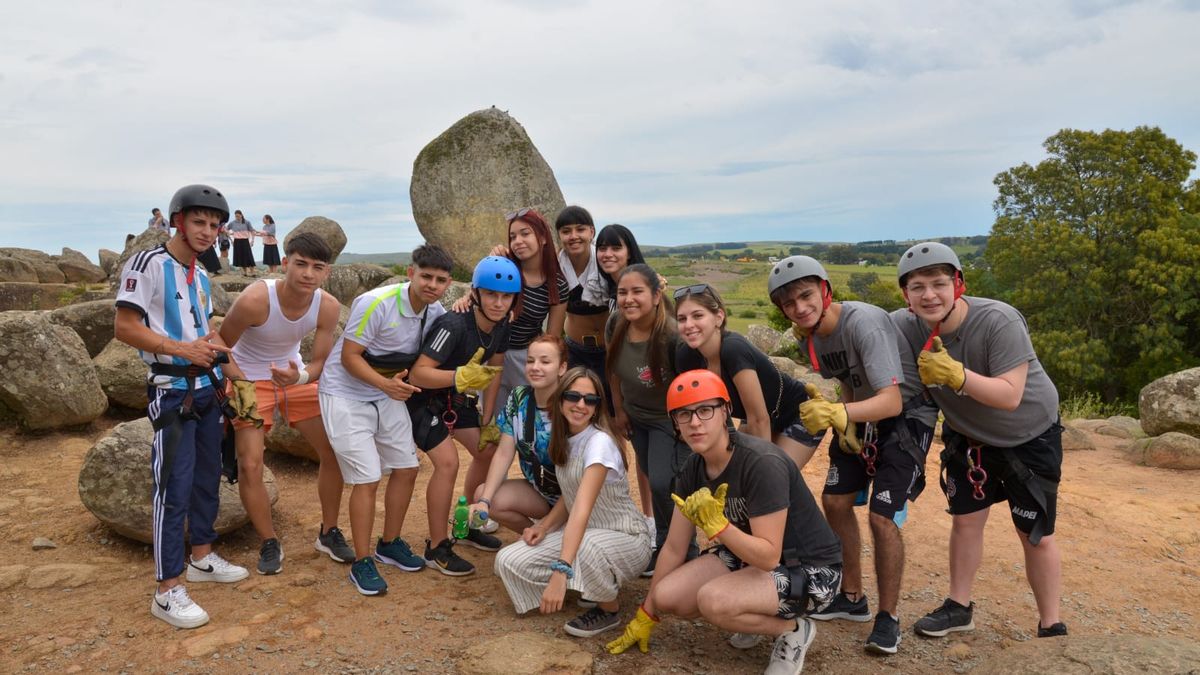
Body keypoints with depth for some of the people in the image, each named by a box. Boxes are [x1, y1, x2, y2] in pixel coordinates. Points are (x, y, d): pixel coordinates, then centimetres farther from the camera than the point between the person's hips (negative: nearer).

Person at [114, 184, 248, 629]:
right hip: (173, 390, -8)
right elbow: (124, 328, -15)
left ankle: (202, 557, 31)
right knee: (175, 487, -7)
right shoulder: (147, 264, -11)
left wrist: (214, 345, 1)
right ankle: (167, 592, 1)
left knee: (208, 477, 15)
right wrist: (183, 349, -22)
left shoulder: (201, 278, 12)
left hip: (208, 387, 8)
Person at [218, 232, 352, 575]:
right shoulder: (254, 299, -31)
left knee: (334, 452, 3)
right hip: (250, 380, -4)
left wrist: (300, 376, -33)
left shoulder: (328, 306, -20)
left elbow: (320, 362, -12)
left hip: (296, 375, 4)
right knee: (250, 466, -12)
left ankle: (328, 533, 22)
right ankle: (269, 544, 11)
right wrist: (242, 385, -23)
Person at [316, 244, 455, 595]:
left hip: (389, 394, 7)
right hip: (346, 394, -7)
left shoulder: (436, 313, -5)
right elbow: (349, 357, -23)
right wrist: (385, 384, -36)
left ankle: (390, 544, 27)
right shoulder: (375, 303, -25)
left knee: (406, 469, 7)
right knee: (367, 479, -10)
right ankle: (361, 563, 5)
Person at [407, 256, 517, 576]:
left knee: (488, 451, 7)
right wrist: (460, 377, -51)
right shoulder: (454, 325, -33)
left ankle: (466, 525, 27)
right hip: (422, 397, -8)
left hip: (454, 397, 8)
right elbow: (418, 373, -36)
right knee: (447, 462, -19)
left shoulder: (501, 326, -9)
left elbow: (493, 372, 2)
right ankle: (437, 547, -3)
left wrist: (487, 421, 4)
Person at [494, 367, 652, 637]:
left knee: (587, 546, -42)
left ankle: (609, 609, -8)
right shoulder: (564, 438, 0)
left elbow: (582, 510, -35)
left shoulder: (599, 442, -24)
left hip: (625, 539, -7)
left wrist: (560, 573, -44)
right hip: (579, 533, 7)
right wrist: (543, 526, -10)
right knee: (508, 561, -12)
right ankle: (587, 585, 10)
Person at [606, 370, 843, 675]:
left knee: (712, 600, -31)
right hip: (750, 556, 8)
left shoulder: (763, 464, -28)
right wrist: (645, 617, 11)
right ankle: (754, 617, 13)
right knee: (666, 597, -10)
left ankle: (793, 630, -3)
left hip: (810, 569, -7)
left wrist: (716, 525, -40)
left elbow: (768, 557, -28)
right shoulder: (693, 470, -5)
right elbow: (673, 547, 4)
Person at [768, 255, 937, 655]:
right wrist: (841, 420, -10)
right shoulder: (807, 337, -8)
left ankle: (888, 616, 7)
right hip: (862, 416, 7)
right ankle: (852, 598, 23)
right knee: (834, 502, 5)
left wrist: (838, 413, -53)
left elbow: (891, 401, -38)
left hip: (906, 416, -7)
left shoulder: (864, 322, -32)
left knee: (883, 517, -13)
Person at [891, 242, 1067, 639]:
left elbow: (1010, 396, -35)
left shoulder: (1000, 322, -32)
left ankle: (1051, 626, 20)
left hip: (1029, 436, -3)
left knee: (1036, 535, 3)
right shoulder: (905, 326, -21)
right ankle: (959, 608, 27)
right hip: (968, 435, 4)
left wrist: (956, 375, -47)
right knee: (965, 520, 10)